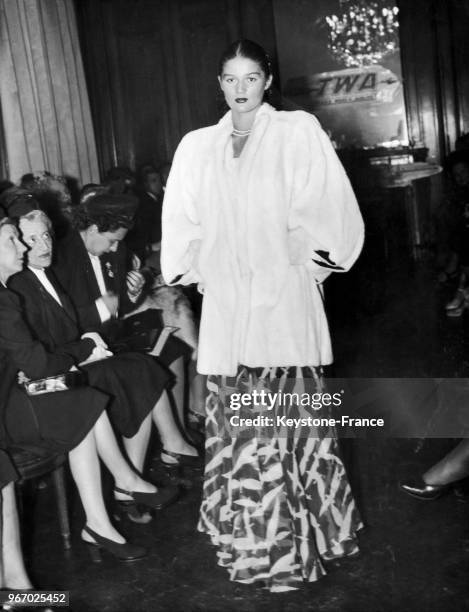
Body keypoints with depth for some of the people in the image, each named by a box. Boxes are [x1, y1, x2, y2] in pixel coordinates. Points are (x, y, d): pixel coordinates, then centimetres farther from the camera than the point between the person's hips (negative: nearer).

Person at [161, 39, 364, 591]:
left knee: (285, 417, -3)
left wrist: (312, 262, -2)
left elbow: (325, 209, 0)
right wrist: (196, 272, 8)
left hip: (284, 300, -3)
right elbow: (181, 223, 16)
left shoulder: (297, 131, 2)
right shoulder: (196, 146, 13)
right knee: (235, 420, 6)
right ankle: (249, 530, 22)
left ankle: (294, 538, 13)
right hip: (224, 303, 4)